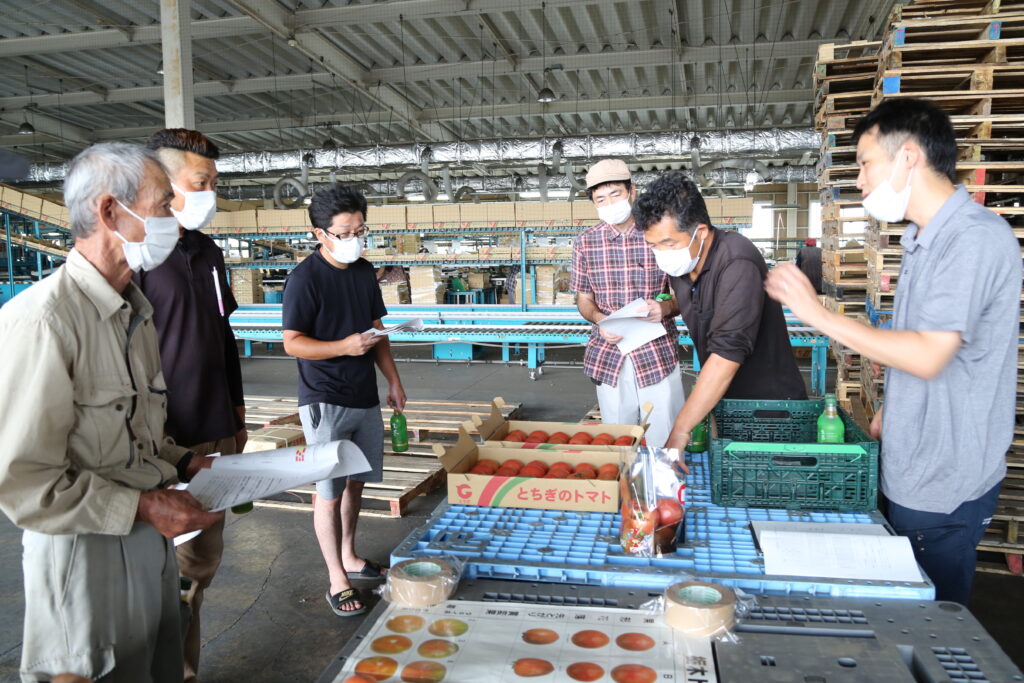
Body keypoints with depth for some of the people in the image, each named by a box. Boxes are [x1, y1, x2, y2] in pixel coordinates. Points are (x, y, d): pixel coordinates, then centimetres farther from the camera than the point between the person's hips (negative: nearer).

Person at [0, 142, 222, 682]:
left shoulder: (136, 312, 9)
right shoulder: (43, 318, -22)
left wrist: (184, 462, 4)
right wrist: (143, 506, -21)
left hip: (151, 537, 8)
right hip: (88, 552, -8)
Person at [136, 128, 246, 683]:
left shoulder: (209, 252, 13)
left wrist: (237, 414, 18)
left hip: (217, 434, 7)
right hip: (169, 442, -7)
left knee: (203, 558, 16)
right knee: (174, 568, 4)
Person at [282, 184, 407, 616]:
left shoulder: (364, 272, 8)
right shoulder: (306, 278, -13)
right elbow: (292, 343, -13)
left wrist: (394, 381, 12)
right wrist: (344, 346, -26)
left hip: (364, 398, 7)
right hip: (324, 401, -7)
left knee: (356, 482, 16)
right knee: (329, 492, 0)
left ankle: (349, 556, 34)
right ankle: (337, 580, 12)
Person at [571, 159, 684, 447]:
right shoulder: (585, 242, 4)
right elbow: (584, 299, 11)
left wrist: (665, 307, -19)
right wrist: (599, 319, -11)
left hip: (658, 354, -2)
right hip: (608, 356, 2)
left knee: (665, 443, 2)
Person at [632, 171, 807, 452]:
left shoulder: (737, 264, -28)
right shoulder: (679, 260, -2)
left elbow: (727, 355, -34)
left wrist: (680, 430, -33)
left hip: (769, 401, -7)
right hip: (720, 400, 7)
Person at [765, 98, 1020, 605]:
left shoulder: (978, 239, -21)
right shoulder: (923, 239, 10)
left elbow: (928, 356, -27)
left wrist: (818, 314, -24)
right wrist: (889, 411, 14)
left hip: (944, 487, -9)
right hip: (910, 469, 9)